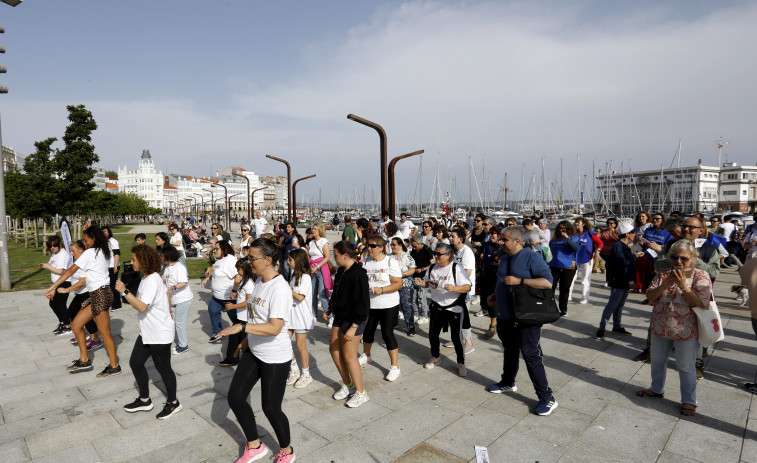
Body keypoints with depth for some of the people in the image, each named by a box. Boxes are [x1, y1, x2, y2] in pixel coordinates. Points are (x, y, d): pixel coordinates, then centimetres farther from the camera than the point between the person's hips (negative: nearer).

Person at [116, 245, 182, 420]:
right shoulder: (148, 277, 7)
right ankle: (144, 400, 32)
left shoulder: (152, 281, -24)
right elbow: (165, 291, 21)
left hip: (160, 334, -10)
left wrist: (124, 291, -28)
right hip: (147, 332, 10)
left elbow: (142, 306, -32)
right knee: (135, 362, 14)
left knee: (163, 367, 5)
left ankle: (173, 403, 24)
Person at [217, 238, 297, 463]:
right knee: (234, 397, 13)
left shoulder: (279, 289, -26)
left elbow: (274, 327, -33)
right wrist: (247, 340, 19)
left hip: (275, 359, -9)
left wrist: (242, 327, -37)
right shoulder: (259, 281, 4)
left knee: (271, 408, 6)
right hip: (253, 352, 9)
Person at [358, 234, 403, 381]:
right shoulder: (366, 262, 4)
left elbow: (398, 284, -15)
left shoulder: (390, 262, -12)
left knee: (387, 333, -6)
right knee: (367, 331, 18)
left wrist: (381, 290, -26)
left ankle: (395, 366, 8)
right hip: (370, 304, 6)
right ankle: (366, 356, 45)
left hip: (388, 305, -5)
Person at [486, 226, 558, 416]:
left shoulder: (532, 258, -14)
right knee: (510, 351, 22)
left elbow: (547, 282, -23)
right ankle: (507, 383, 40)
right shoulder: (504, 258, 11)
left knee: (531, 355, -4)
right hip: (505, 317, 8)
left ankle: (547, 398, 7)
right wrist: (495, 295, 9)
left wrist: (519, 281, -28)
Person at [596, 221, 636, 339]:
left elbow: (630, 263, 17)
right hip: (618, 282, -9)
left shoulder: (625, 246, 14)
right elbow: (621, 265, -22)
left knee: (620, 305, 16)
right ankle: (601, 328, 3)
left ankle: (617, 326, 26)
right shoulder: (618, 246, -17)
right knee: (612, 305, -4)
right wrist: (629, 280, -20)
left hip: (626, 282, 9)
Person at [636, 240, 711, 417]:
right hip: (660, 327, 5)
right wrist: (664, 285, -21)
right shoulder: (664, 274, 2)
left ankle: (689, 400, 24)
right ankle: (657, 389, 39)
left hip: (685, 331, -5)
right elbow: (650, 296, -4)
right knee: (657, 360, 20)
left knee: (686, 367, 7)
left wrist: (683, 286, -26)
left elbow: (702, 303, -18)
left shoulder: (700, 276, -9)